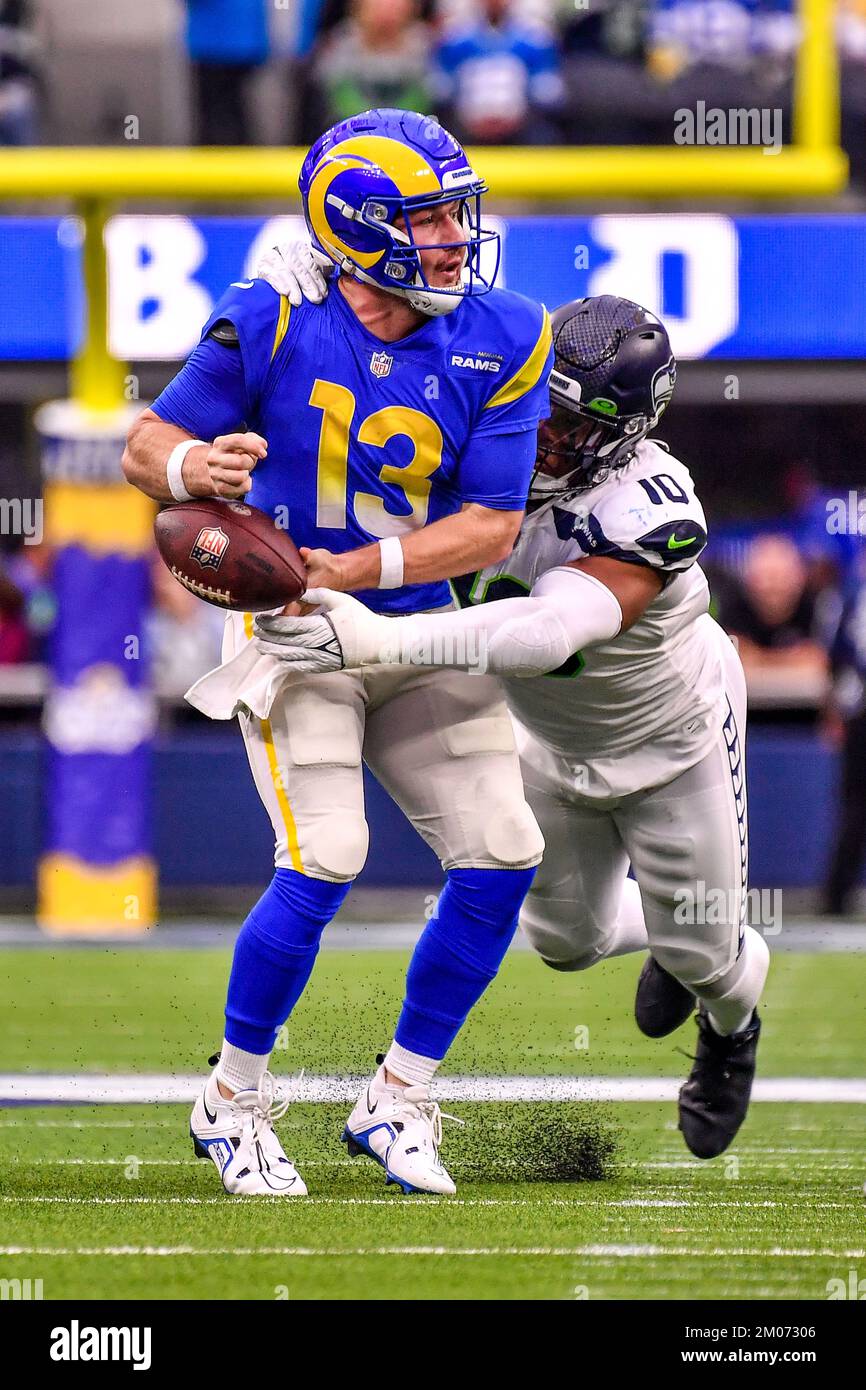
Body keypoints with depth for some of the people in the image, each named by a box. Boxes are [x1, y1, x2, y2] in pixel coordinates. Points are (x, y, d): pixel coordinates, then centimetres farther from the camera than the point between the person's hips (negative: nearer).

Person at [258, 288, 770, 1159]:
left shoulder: (649, 511, -42)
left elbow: (548, 631, -55)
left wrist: (378, 640, -65)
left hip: (673, 736, -5)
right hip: (553, 739, 5)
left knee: (702, 954, 13)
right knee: (566, 938, 17)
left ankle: (734, 1026, 50)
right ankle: (661, 937, 53)